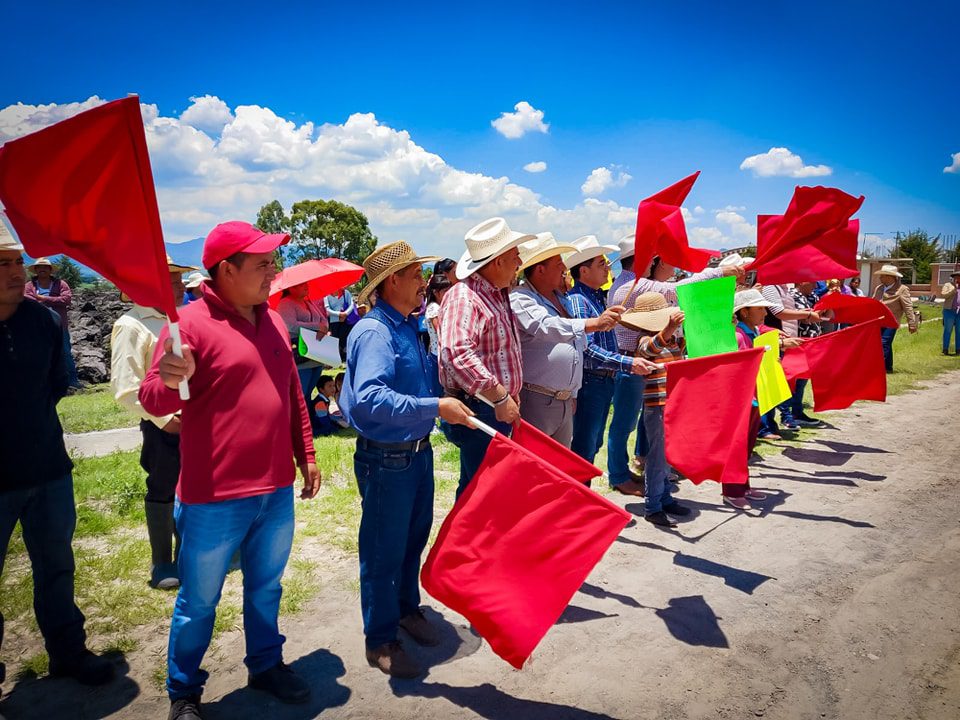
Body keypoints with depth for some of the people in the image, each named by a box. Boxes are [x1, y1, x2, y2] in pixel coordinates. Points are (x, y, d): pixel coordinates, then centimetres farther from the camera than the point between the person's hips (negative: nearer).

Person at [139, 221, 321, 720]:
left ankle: (266, 664, 42)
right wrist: (169, 381, -37)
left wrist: (306, 455, 15)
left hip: (276, 491, 6)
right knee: (199, 601, 12)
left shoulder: (272, 321, 9)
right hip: (214, 498, -6)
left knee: (266, 588, 21)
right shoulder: (192, 322, -12)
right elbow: (152, 400, -15)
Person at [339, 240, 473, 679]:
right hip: (386, 458, -9)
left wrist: (450, 401, 14)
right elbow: (369, 399, -36)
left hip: (419, 450, 9)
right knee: (384, 551, 7)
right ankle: (380, 640, 24)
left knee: (415, 538, 23)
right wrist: (435, 407, -37)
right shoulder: (373, 333, -22)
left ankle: (407, 608, 45)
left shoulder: (407, 327, 9)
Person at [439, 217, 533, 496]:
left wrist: (512, 395, 19)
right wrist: (500, 397, -30)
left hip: (498, 410, 10)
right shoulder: (463, 298, -19)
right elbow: (458, 353, -34)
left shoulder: (498, 295, 14)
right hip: (478, 411, -10)